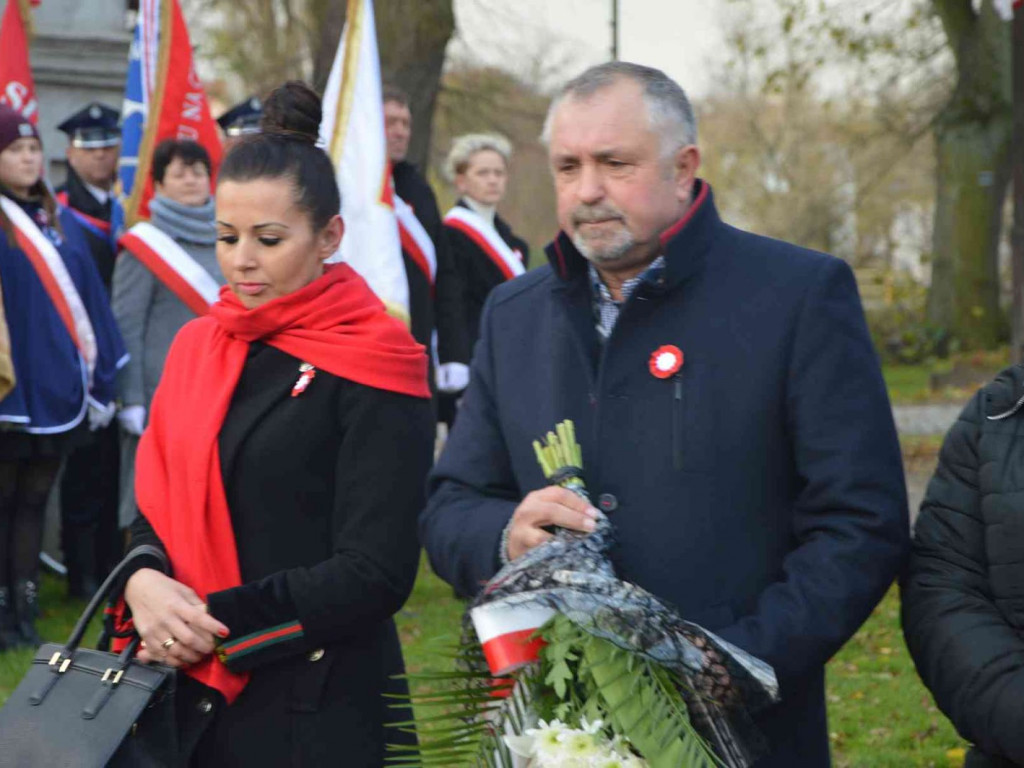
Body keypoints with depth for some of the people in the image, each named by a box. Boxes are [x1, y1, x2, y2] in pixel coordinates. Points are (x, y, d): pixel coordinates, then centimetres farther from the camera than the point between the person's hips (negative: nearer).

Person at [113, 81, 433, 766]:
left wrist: (216, 621, -15)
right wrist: (143, 581, -11)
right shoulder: (199, 348, 8)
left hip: (320, 713, -5)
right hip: (196, 699, 5)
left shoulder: (369, 371, -10)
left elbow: (376, 573, -15)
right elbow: (155, 508, 11)